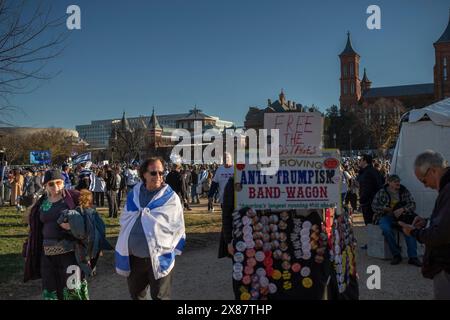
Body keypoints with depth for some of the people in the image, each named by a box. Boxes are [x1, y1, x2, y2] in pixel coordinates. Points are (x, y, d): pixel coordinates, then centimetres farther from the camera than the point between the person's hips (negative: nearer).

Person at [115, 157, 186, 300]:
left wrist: (170, 250, -2)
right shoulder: (133, 195, 4)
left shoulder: (171, 198, -7)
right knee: (135, 295, 21)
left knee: (159, 297, 8)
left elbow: (177, 228, -3)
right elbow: (124, 221, 14)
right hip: (133, 257, 4)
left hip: (159, 258, -4)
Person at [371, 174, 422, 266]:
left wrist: (402, 209, -17)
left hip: (401, 216, 1)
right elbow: (374, 206, 4)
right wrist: (385, 208, -13)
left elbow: (412, 204, 2)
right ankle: (396, 254, -18)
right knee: (386, 229, -34)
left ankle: (413, 257, -24)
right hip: (386, 217, -1)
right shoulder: (381, 192, 4)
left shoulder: (404, 191, 9)